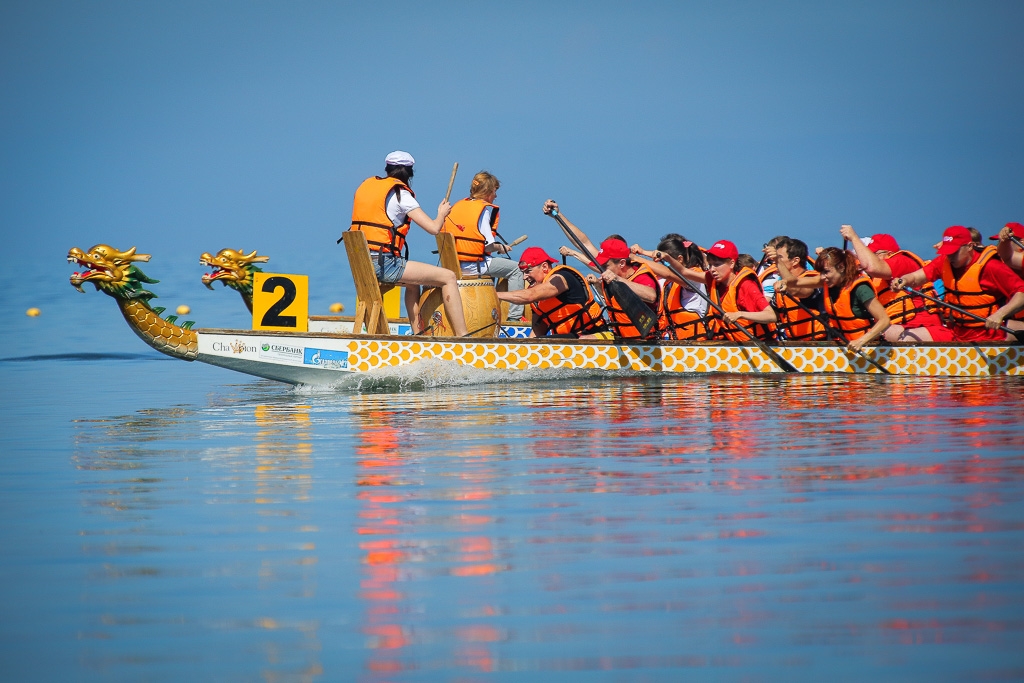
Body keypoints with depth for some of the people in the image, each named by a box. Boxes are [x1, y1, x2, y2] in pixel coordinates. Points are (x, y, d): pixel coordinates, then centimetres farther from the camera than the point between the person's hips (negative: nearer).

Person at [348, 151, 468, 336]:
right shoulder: (400, 193, -6)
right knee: (448, 277, -1)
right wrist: (442, 213, 11)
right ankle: (462, 336, -5)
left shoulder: (365, 186, 15)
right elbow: (433, 228, -10)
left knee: (413, 282, 34)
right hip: (384, 264, -8)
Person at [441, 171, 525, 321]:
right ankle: (515, 315, 3)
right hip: (474, 266, -8)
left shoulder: (456, 206, 11)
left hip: (452, 264, 8)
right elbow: (488, 246, -17)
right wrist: (502, 248, 5)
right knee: (515, 269, 8)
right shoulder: (485, 209, -11)